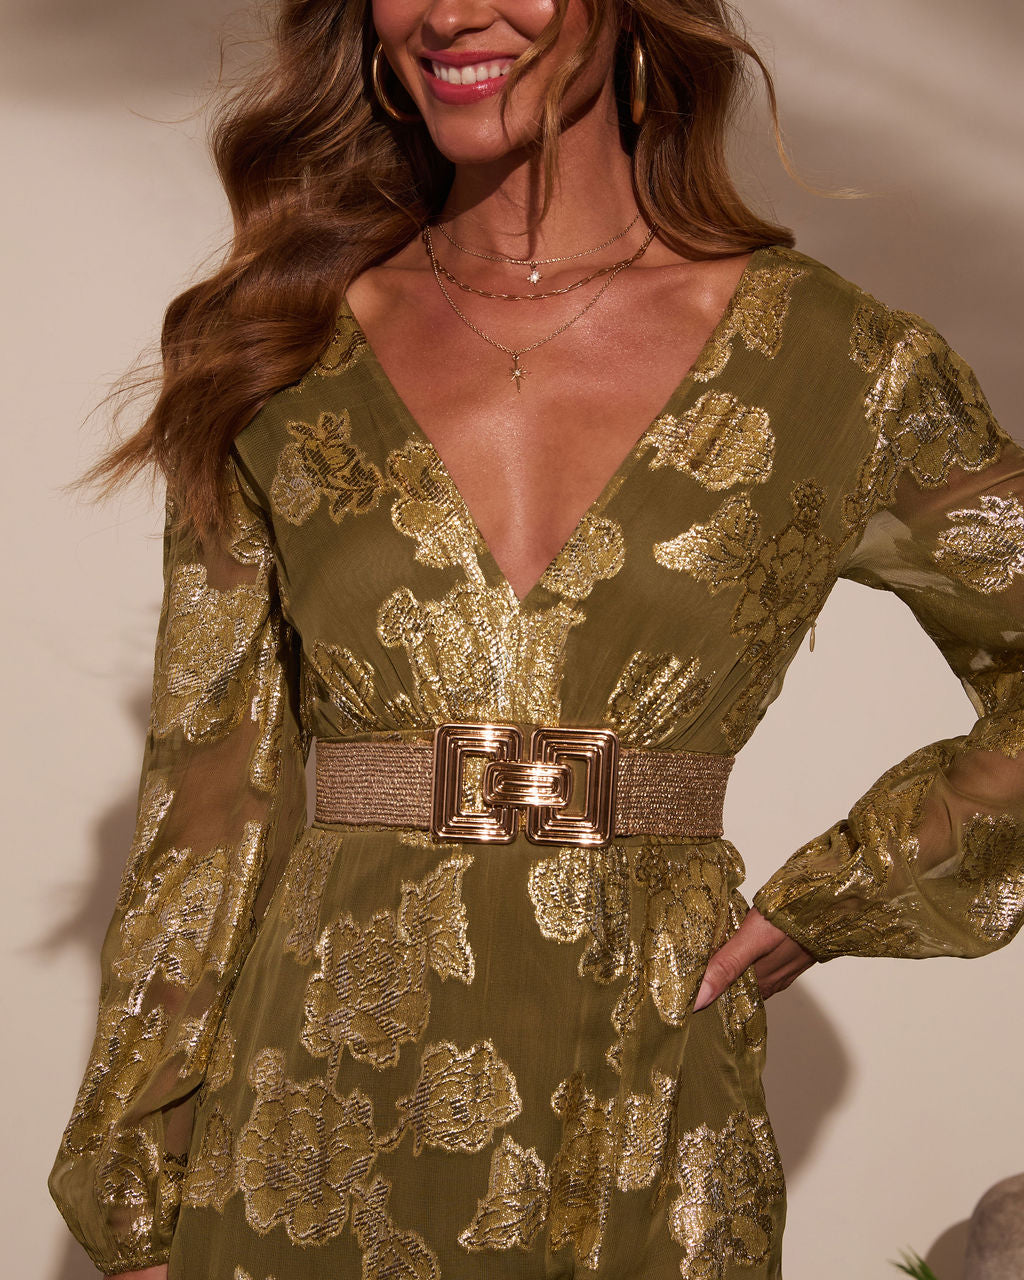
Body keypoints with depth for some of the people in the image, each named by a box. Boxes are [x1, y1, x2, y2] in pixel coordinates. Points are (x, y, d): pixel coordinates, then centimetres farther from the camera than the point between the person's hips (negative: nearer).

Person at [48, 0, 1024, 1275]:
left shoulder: (836, 366, -1)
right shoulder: (281, 365, 3)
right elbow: (210, 797, 2)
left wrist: (824, 902, -1)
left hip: (642, 1153, 0)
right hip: (318, 1139, 1)